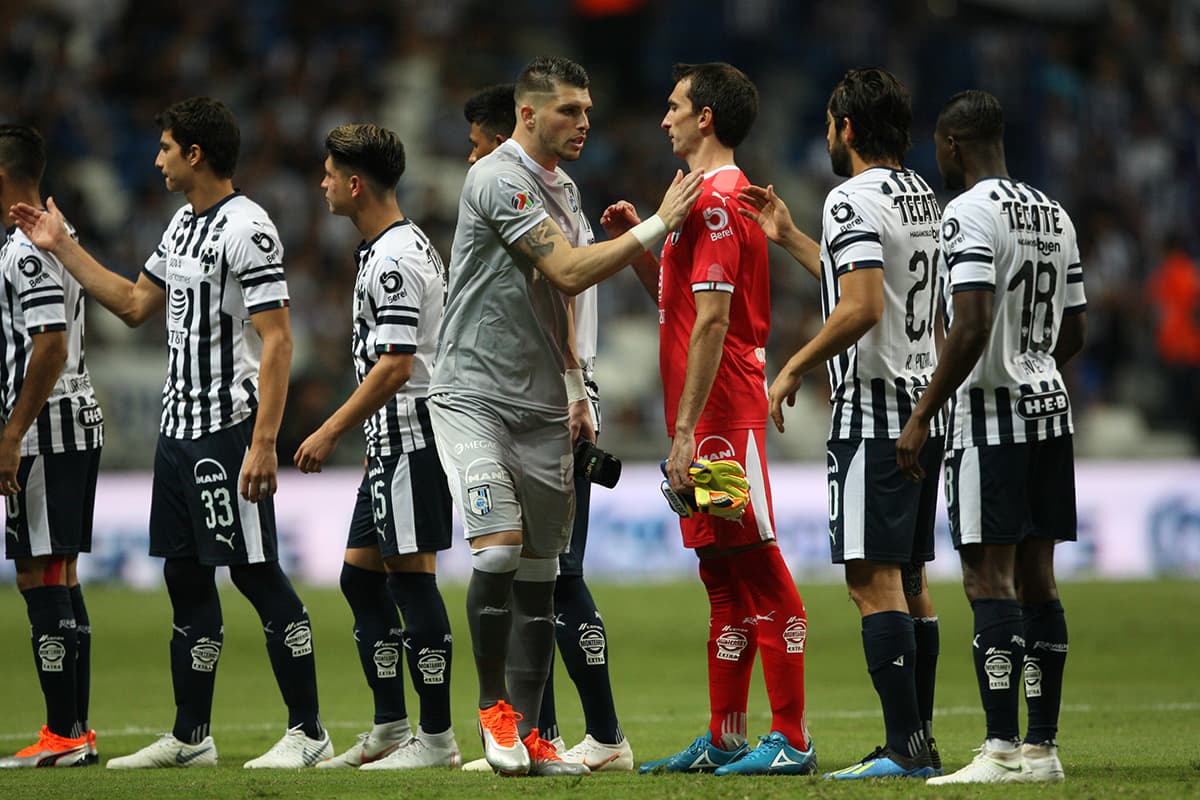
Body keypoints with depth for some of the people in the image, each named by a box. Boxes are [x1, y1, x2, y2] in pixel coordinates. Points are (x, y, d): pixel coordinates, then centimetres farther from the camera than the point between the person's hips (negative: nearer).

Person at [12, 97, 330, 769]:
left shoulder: (246, 228, -14)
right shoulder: (184, 223, 15)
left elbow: (277, 341, -18)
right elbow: (135, 304, 27)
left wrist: (263, 443, -24)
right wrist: (63, 247, 25)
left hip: (230, 429, -9)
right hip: (179, 429, 9)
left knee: (256, 574, -8)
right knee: (186, 576, 11)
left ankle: (308, 733, -3)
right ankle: (191, 738, 17)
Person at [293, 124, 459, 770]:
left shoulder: (394, 260, -16)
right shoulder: (407, 245, 17)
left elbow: (395, 365, -21)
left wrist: (330, 432, -17)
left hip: (409, 429, -11)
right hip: (394, 438, 11)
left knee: (411, 575, -8)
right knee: (360, 575, 12)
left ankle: (437, 737, -5)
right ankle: (390, 729, 17)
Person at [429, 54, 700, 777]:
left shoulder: (560, 188, 16)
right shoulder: (499, 180, -13)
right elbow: (569, 272, -20)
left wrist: (575, 389, 17)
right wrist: (658, 224, -18)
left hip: (542, 409, 8)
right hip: (475, 393, -8)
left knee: (539, 572, 6)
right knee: (500, 549, -20)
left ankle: (527, 733, 9)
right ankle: (494, 707, -5)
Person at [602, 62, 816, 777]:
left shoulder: (714, 200, -13)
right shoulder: (724, 194, 19)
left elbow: (711, 320, -20)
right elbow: (680, 303, 27)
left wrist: (686, 428, -21)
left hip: (721, 415, -11)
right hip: (721, 417, 11)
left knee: (759, 572, -9)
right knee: (725, 580, 12)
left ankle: (792, 739, -9)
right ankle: (725, 740, 16)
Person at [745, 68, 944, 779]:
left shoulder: (855, 199, -13)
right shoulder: (923, 196, 16)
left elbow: (861, 308, -24)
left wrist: (796, 368, -13)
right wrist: (790, 237, 31)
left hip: (874, 409, -9)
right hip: (924, 401, 9)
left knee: (875, 578, -9)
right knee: (909, 578, 12)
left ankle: (905, 748, -14)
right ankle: (921, 742, 13)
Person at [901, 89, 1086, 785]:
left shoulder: (970, 214, -13)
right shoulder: (1054, 216, 13)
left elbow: (972, 328, -23)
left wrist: (922, 416, -18)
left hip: (990, 416, -8)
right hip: (1050, 408, 8)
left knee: (990, 579, -8)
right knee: (1037, 577, 10)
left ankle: (1003, 753, -13)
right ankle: (1043, 748, 11)